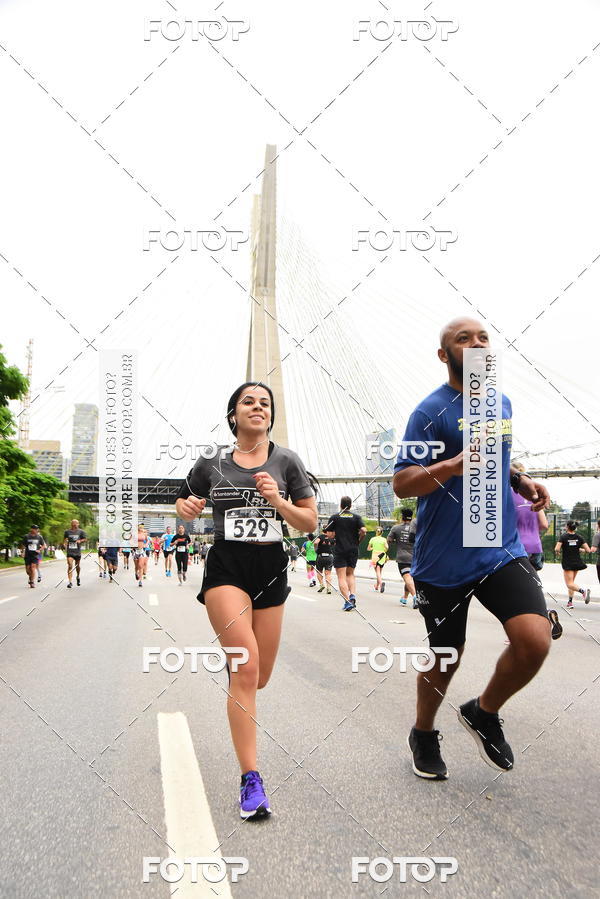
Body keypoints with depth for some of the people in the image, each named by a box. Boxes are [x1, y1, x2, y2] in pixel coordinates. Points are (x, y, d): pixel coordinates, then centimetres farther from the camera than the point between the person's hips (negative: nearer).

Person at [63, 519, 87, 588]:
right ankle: (70, 582, -16)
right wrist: (64, 544, -1)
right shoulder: (67, 532, 7)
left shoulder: (81, 531, 3)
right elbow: (64, 539, 19)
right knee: (70, 566, -14)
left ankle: (78, 577, 43)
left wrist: (80, 541, -17)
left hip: (77, 552, 0)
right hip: (70, 552, 0)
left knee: (77, 566, 15)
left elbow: (85, 539, 3)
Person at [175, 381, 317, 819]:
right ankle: (251, 780, -9)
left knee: (260, 678, 10)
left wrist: (278, 501, -15)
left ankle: (230, 644, 47)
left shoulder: (286, 460, 2)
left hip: (271, 568, 2)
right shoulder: (212, 462, 3)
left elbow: (310, 522, 3)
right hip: (226, 566, -2)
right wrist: (186, 507, -5)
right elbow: (186, 501, 18)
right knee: (246, 670, -16)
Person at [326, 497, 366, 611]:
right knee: (350, 574, 19)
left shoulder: (335, 517, -1)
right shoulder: (356, 517, 3)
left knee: (341, 577, -1)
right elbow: (363, 530, -11)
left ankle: (347, 601, -11)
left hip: (340, 550, -3)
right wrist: (358, 540, 6)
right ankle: (352, 595, -1)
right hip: (353, 550, 3)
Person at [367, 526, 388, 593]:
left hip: (375, 557, -1)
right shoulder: (384, 539, 1)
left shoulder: (372, 539, 3)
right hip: (382, 557, 1)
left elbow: (368, 549, 9)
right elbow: (386, 547, -15)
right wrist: (384, 551, 5)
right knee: (380, 572, 16)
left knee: (377, 572, -8)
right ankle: (377, 585, 27)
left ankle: (381, 583, -34)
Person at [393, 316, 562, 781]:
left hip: (503, 551, 5)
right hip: (444, 562, -4)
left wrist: (520, 480, 5)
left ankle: (484, 712, 14)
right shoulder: (432, 410, -10)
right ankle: (424, 735, 38)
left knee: (536, 639, -15)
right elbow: (401, 483, -14)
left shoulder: (502, 403, 10)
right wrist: (451, 466, -31)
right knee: (445, 660, 8)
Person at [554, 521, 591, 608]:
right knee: (571, 582, 18)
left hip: (567, 563, -5)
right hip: (577, 562, 5)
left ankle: (583, 591, -31)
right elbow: (588, 550, -3)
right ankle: (570, 602, 15)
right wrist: (579, 549, 15)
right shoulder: (579, 537, 1)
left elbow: (557, 549, -20)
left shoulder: (563, 537, -10)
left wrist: (559, 551, 2)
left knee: (570, 584, -5)